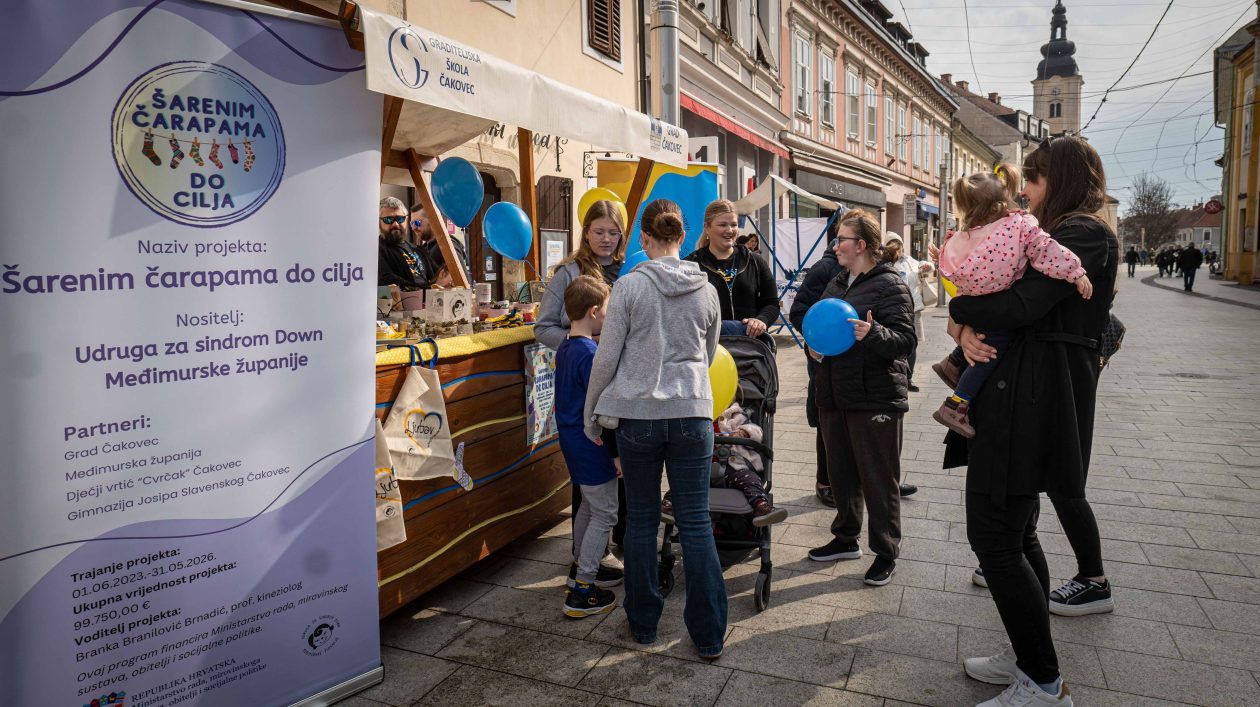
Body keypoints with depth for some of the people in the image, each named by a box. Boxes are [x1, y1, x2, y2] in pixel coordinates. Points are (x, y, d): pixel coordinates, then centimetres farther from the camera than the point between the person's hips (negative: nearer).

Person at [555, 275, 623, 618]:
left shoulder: (565, 349, 8)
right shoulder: (590, 354, -22)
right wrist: (616, 450, -17)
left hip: (572, 439, 10)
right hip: (591, 445, -10)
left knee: (590, 505, 23)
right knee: (605, 514, -1)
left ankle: (582, 567, 37)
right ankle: (581, 592, 3)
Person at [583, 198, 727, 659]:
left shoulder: (630, 285, -7)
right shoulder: (706, 289, 3)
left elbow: (607, 357, -4)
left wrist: (590, 414, 8)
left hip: (639, 413, -2)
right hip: (693, 412, 2)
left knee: (641, 519, 12)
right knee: (696, 522, 7)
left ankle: (643, 622, 27)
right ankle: (708, 634, 15)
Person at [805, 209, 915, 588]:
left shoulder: (890, 285, -10)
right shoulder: (837, 285, 14)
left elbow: (905, 341, -17)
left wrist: (873, 333, -34)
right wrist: (815, 349, 5)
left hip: (876, 398, -8)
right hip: (834, 396, 8)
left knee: (878, 479, 3)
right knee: (841, 472, 16)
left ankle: (886, 553, 18)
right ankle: (846, 538, 33)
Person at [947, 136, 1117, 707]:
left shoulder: (1082, 236, -10)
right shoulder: (1056, 236, 22)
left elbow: (1022, 304, -24)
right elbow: (1002, 294, 14)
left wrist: (960, 307, -6)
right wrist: (967, 331, -7)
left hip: (1033, 399, -11)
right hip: (1022, 396, 11)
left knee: (993, 535, -8)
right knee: (1016, 531, 16)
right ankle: (1027, 659, 28)